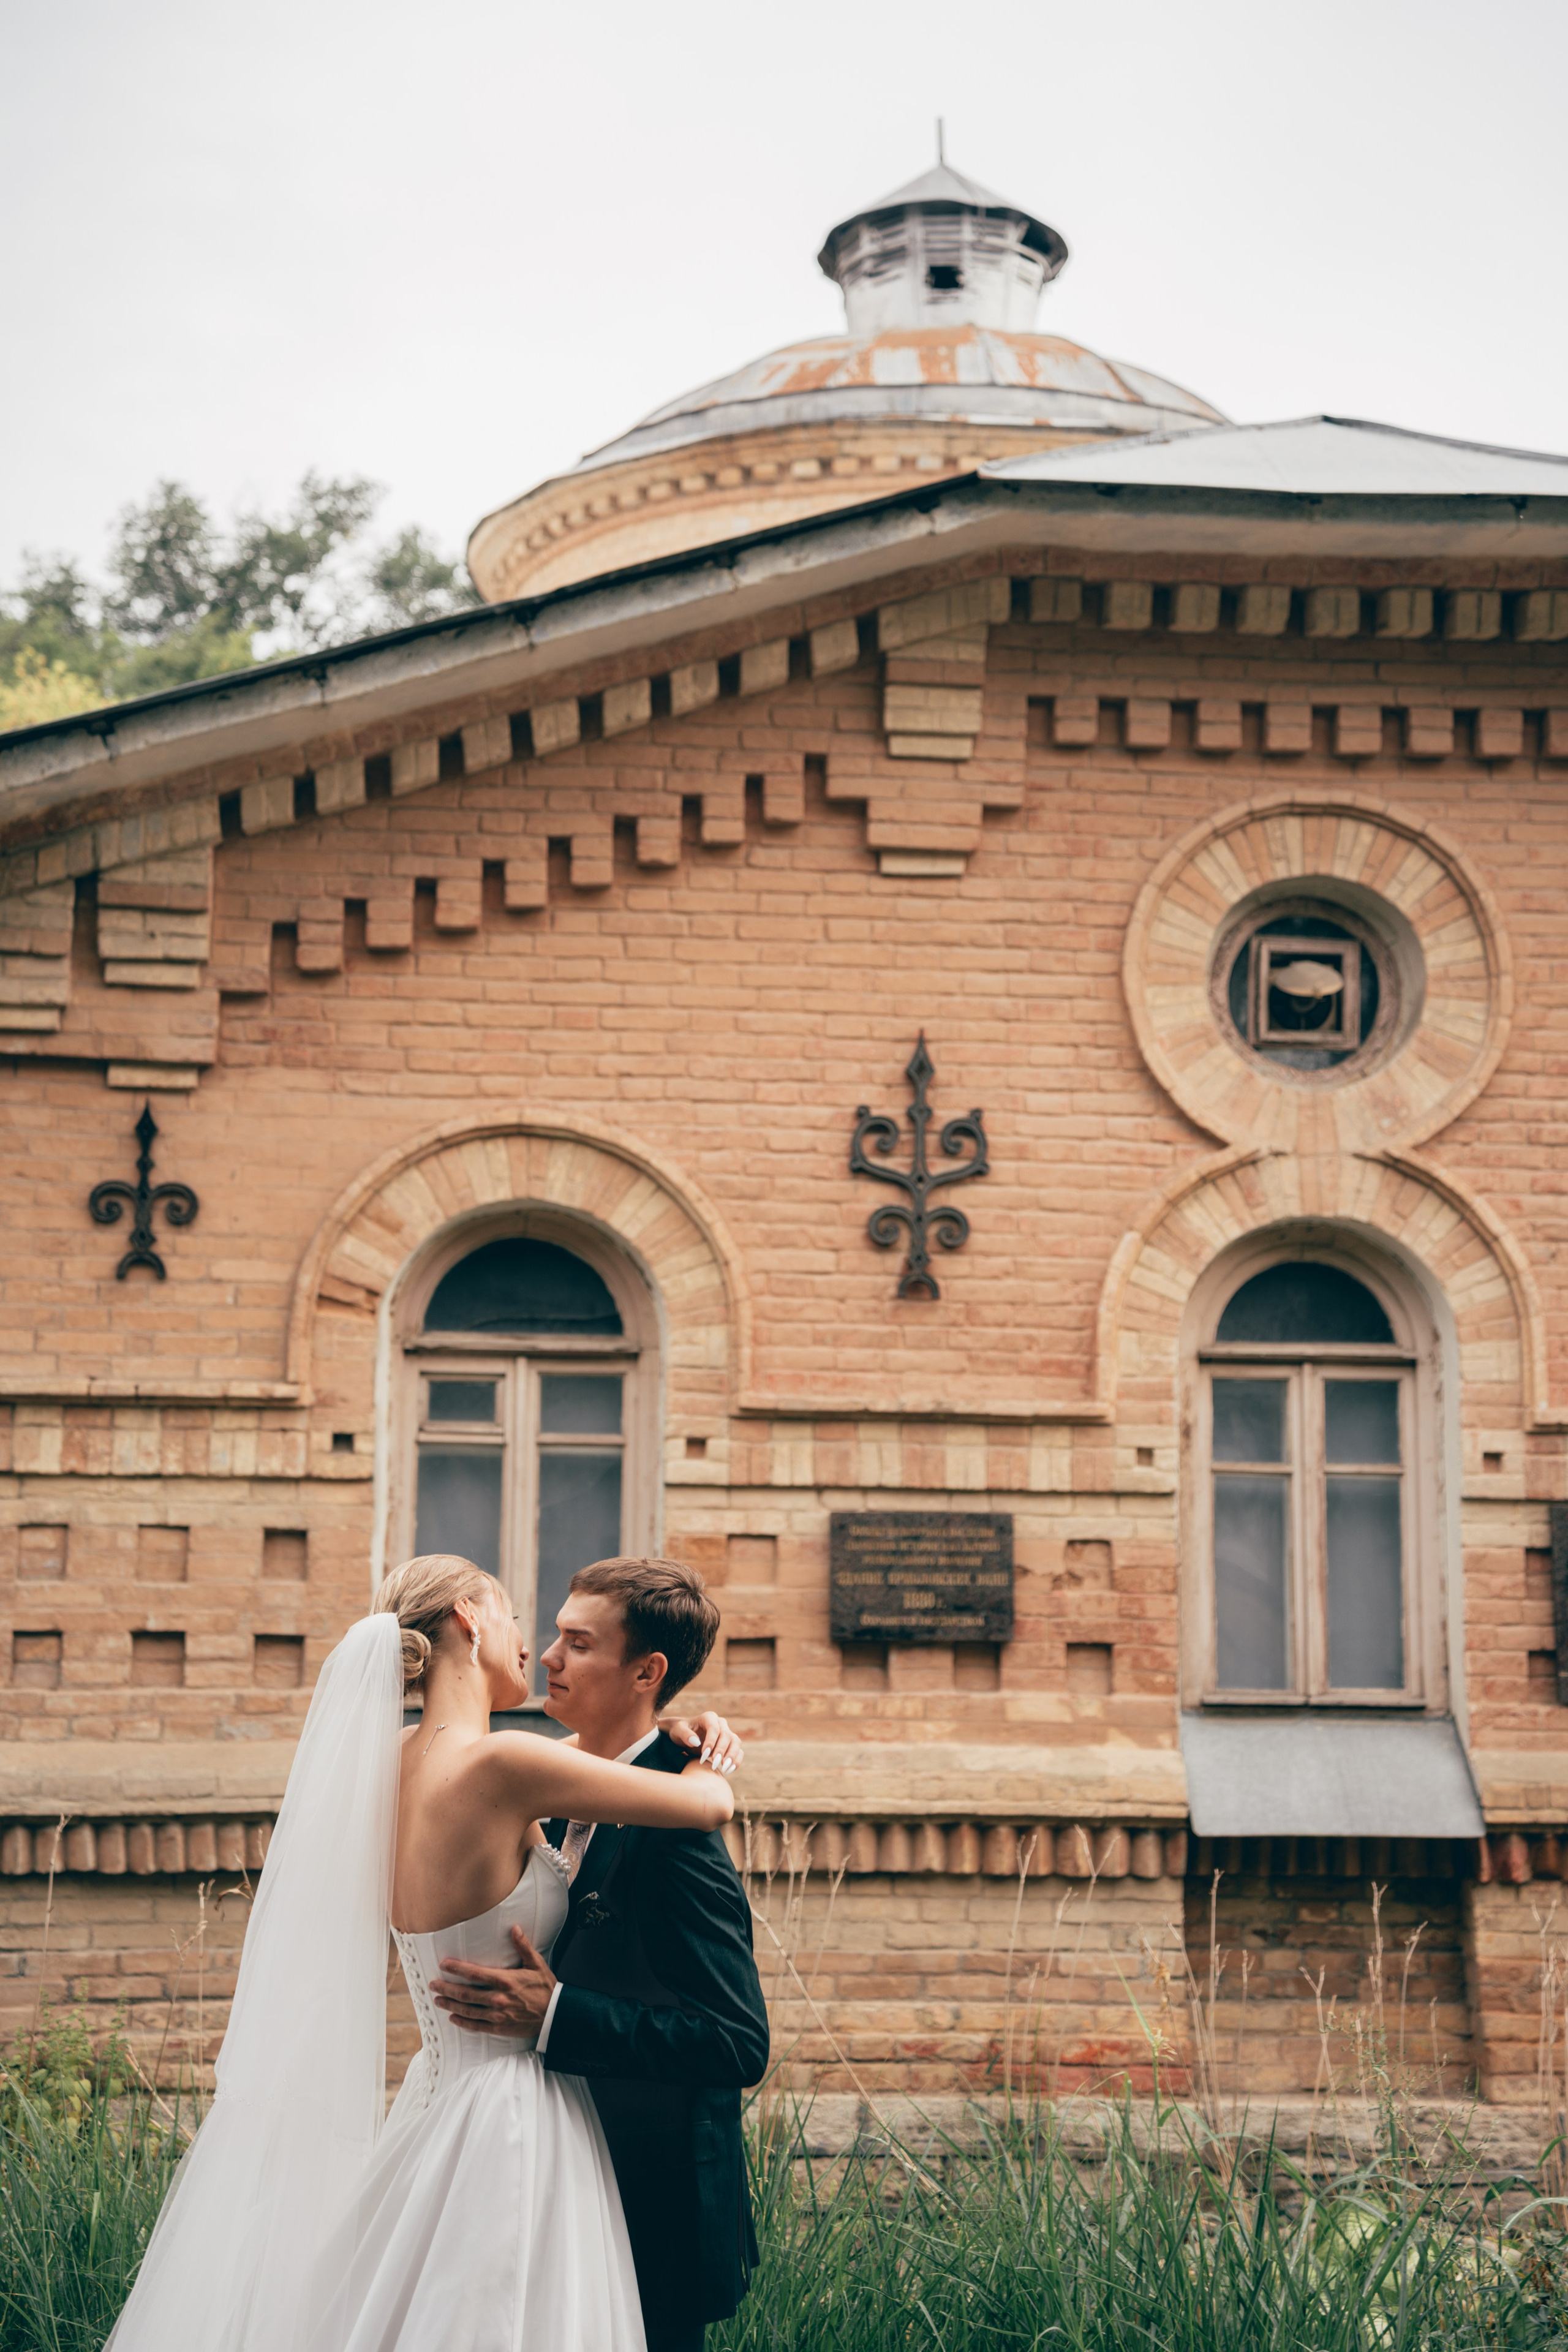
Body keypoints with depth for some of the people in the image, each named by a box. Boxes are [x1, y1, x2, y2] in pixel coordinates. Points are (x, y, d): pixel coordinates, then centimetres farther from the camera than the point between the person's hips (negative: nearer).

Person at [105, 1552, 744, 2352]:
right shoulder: (499, 1765, -19)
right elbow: (712, 1804, -13)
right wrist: (702, 1759, 9)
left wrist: (659, 1726, 13)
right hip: (513, 2132, -9)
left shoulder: (401, 1758, 5)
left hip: (440, 2107, 9)